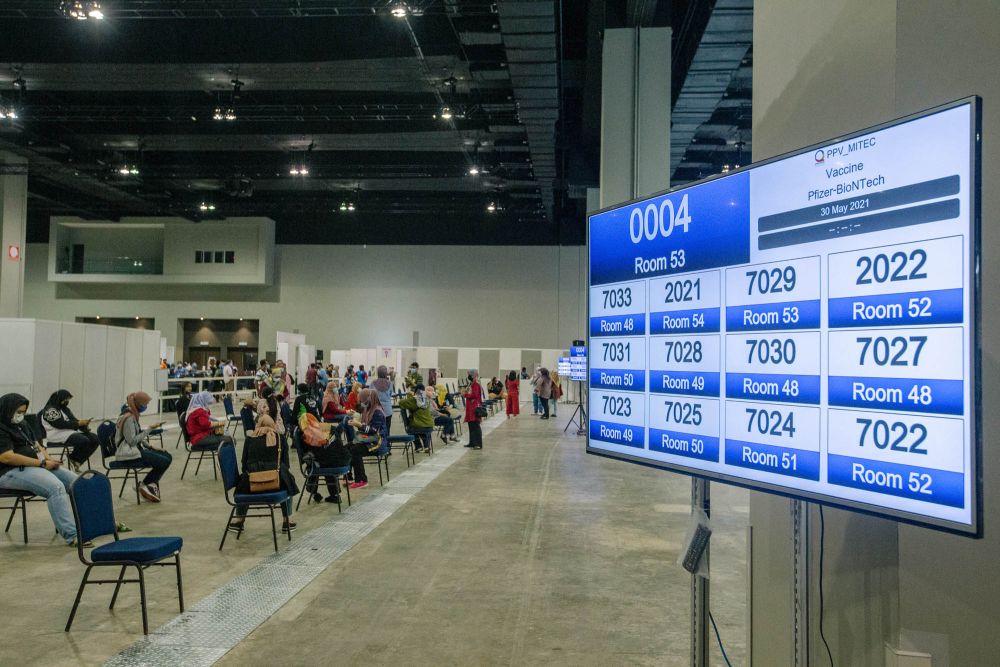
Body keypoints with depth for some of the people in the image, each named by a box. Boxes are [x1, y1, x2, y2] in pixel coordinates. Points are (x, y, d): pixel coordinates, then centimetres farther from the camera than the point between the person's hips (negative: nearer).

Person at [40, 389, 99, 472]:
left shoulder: (65, 408, 21)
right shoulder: (50, 409, -7)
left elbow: (73, 420, 16)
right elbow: (61, 424, -18)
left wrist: (84, 425, -6)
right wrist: (79, 423, -20)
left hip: (72, 431, 9)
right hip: (59, 435, -9)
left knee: (95, 439, -9)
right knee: (84, 441, -32)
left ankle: (77, 461, -4)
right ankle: (73, 458, -5)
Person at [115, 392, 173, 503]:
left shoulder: (133, 415, 11)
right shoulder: (128, 418, -19)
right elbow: (132, 441, -22)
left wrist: (150, 446, 8)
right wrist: (149, 429, -19)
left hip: (137, 449, 9)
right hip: (129, 453, -9)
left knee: (168, 456, 0)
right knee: (164, 461, -16)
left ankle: (151, 485, 4)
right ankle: (145, 485, 1)